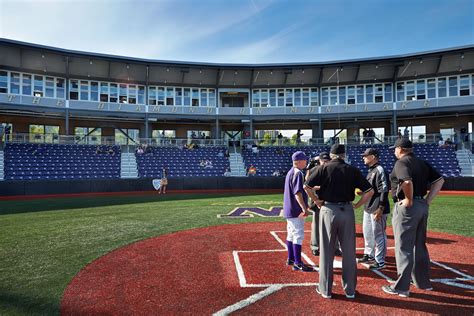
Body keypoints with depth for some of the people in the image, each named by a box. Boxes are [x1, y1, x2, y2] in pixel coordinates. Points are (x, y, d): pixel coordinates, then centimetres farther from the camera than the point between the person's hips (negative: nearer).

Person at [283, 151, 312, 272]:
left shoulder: (290, 172, 14)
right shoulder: (298, 173, -16)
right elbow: (297, 193, -24)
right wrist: (304, 208, -28)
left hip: (289, 209, 10)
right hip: (296, 210, -10)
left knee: (291, 234, 16)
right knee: (298, 235, -5)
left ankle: (291, 259, 27)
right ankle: (297, 263, 0)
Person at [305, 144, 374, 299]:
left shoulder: (324, 168, -2)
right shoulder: (353, 170, 3)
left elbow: (306, 186, -9)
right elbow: (369, 191, 0)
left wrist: (317, 201, 1)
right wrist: (357, 205, 5)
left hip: (328, 210, -1)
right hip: (347, 211, 2)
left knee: (326, 251, 8)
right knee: (349, 252, 12)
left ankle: (325, 289, 18)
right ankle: (350, 289, 23)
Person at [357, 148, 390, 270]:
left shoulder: (379, 170, -16)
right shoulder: (371, 171, 15)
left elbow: (384, 190, -22)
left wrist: (380, 209, -24)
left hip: (377, 209, -10)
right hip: (368, 208, 10)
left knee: (378, 234, -1)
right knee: (367, 232, 19)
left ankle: (380, 261, 10)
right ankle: (369, 255, 34)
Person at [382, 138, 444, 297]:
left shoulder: (401, 162, -12)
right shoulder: (423, 163, 13)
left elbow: (407, 181, -31)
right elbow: (440, 180, 12)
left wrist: (409, 200, -17)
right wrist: (427, 200, 6)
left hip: (406, 207, -9)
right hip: (423, 206, 9)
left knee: (403, 248, -2)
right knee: (420, 246, 20)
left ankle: (401, 287, 4)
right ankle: (423, 282, 32)